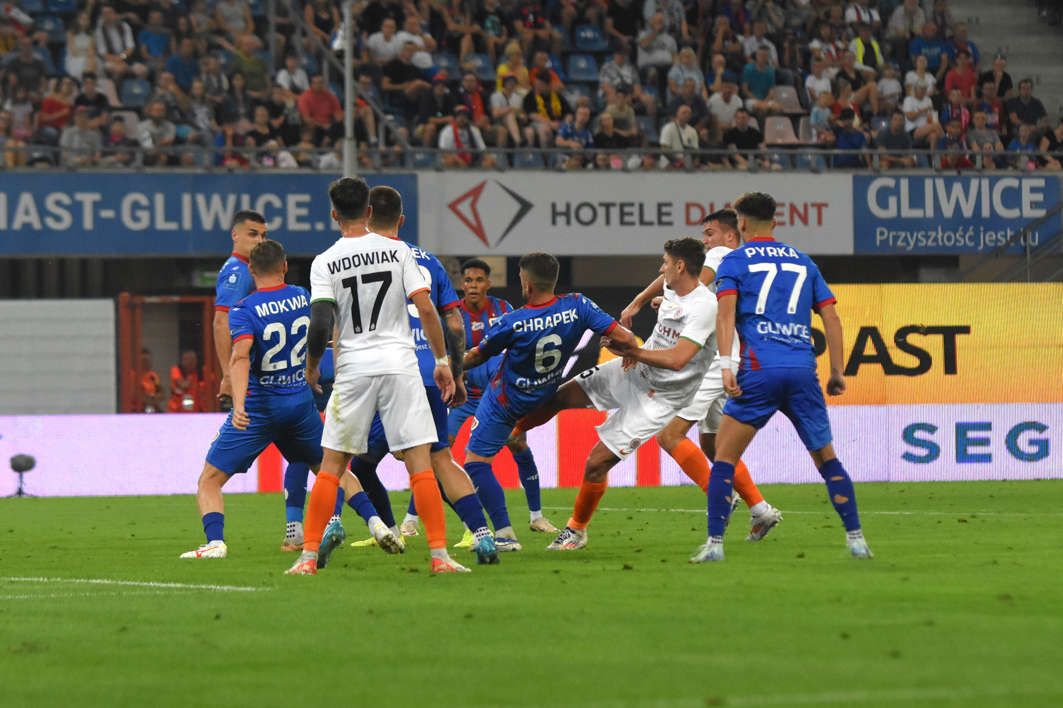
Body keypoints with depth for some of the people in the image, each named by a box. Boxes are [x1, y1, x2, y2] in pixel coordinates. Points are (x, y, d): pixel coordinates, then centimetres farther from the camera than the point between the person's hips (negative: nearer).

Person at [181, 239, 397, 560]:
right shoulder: (303, 298, 3)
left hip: (259, 406, -5)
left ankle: (215, 542, -19)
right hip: (301, 399, 5)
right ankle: (375, 523, 11)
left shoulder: (244, 311, -12)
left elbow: (241, 358, -28)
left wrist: (239, 404, -38)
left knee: (209, 481, 2)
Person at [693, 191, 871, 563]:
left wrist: (726, 364, -15)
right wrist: (837, 371, 18)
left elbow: (726, 311, -8)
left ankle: (714, 543, -5)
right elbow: (831, 317, 15)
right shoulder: (803, 261, 20)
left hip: (759, 371, -3)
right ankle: (856, 539, 7)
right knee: (826, 459, 13)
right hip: (803, 369, 3)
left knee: (724, 457, 3)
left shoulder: (735, 261, 8)